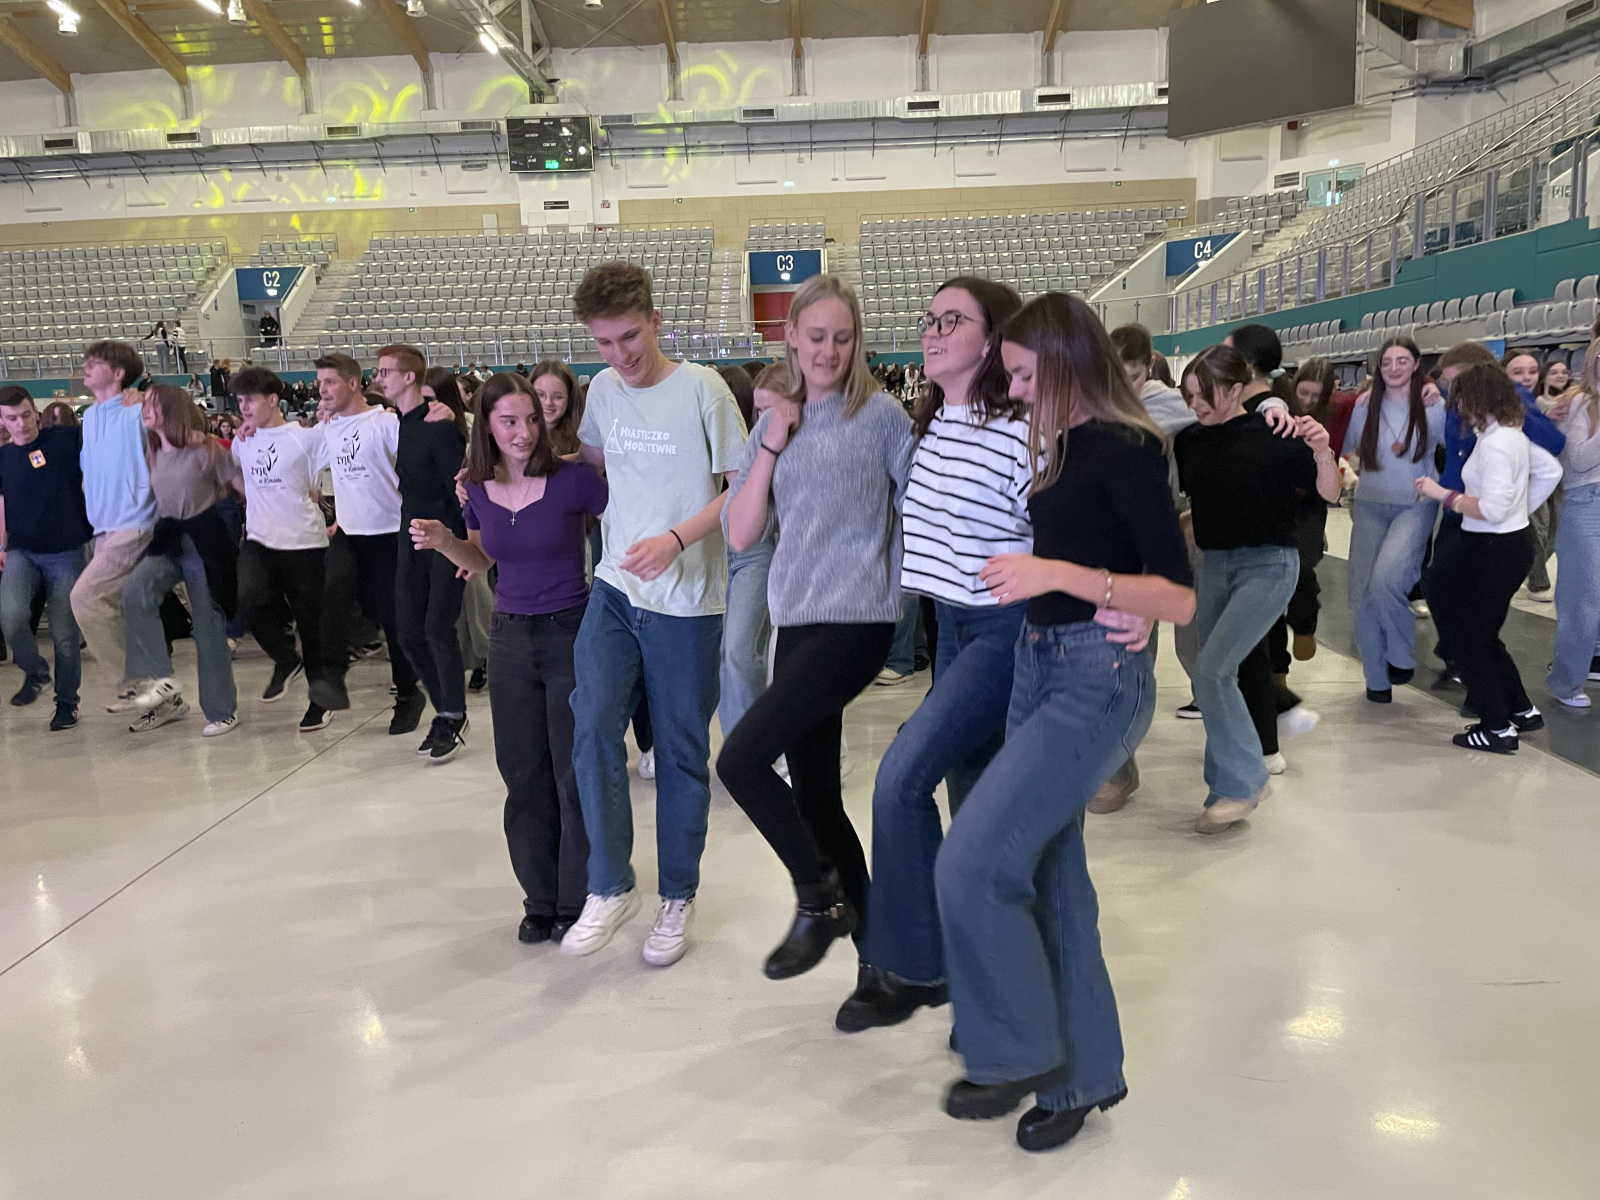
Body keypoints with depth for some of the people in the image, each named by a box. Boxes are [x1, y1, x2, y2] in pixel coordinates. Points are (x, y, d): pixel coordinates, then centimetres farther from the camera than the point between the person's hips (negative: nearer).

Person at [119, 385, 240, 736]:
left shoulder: (204, 448, -10)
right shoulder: (152, 454, 9)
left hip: (204, 539, -5)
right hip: (168, 538, 5)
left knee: (208, 622, -1)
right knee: (135, 591, -23)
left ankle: (223, 710, 11)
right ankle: (162, 680, -16)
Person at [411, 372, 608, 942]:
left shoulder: (572, 479, -13)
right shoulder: (479, 488, 2)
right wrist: (443, 541, -2)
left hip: (571, 634, -4)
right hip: (511, 638, 5)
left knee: (575, 775, 2)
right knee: (525, 776, 11)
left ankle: (577, 903, 19)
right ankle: (540, 900, 26)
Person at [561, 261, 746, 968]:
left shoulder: (701, 389, -8)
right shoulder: (603, 389, 8)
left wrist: (677, 538, -20)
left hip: (685, 599, -4)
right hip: (614, 589, 4)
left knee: (681, 752, 6)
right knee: (592, 730, -9)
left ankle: (677, 897, 22)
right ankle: (610, 889, 7)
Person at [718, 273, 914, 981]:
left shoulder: (880, 414, -2)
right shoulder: (776, 424, 12)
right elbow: (741, 534, 4)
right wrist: (771, 445, -3)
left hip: (857, 620, -6)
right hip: (797, 622, 6)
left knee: (741, 758, -16)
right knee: (815, 794, 9)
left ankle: (820, 898, 7)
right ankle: (877, 948, 25)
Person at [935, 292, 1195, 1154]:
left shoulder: (1123, 449, -12)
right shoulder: (1062, 447, 11)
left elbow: (1180, 599, -17)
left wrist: (1056, 573, -22)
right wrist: (1012, 572, 8)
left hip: (1098, 677, -9)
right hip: (1040, 666, 9)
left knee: (971, 863, -12)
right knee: (1048, 871, 12)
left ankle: (1017, 1055, 9)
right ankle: (1082, 1072, 26)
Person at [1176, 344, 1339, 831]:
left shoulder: (1271, 436, -13)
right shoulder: (1191, 440, 1)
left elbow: (1329, 493, -14)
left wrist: (1321, 449, -31)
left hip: (1268, 564, -6)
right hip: (1214, 563, 6)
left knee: (1212, 669, -16)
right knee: (1216, 676, 9)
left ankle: (1241, 781, 0)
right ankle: (1228, 781, 23)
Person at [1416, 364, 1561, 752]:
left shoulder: (1494, 444, -21)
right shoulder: (1513, 434, 8)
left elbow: (1493, 509, -27)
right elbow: (1551, 471, 21)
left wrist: (1443, 494, -20)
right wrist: (1523, 510, 20)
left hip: (1493, 551, -10)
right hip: (1511, 543, 10)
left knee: (1468, 636, 2)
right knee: (1482, 633, 20)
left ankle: (1498, 728, 9)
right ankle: (1521, 711, 28)